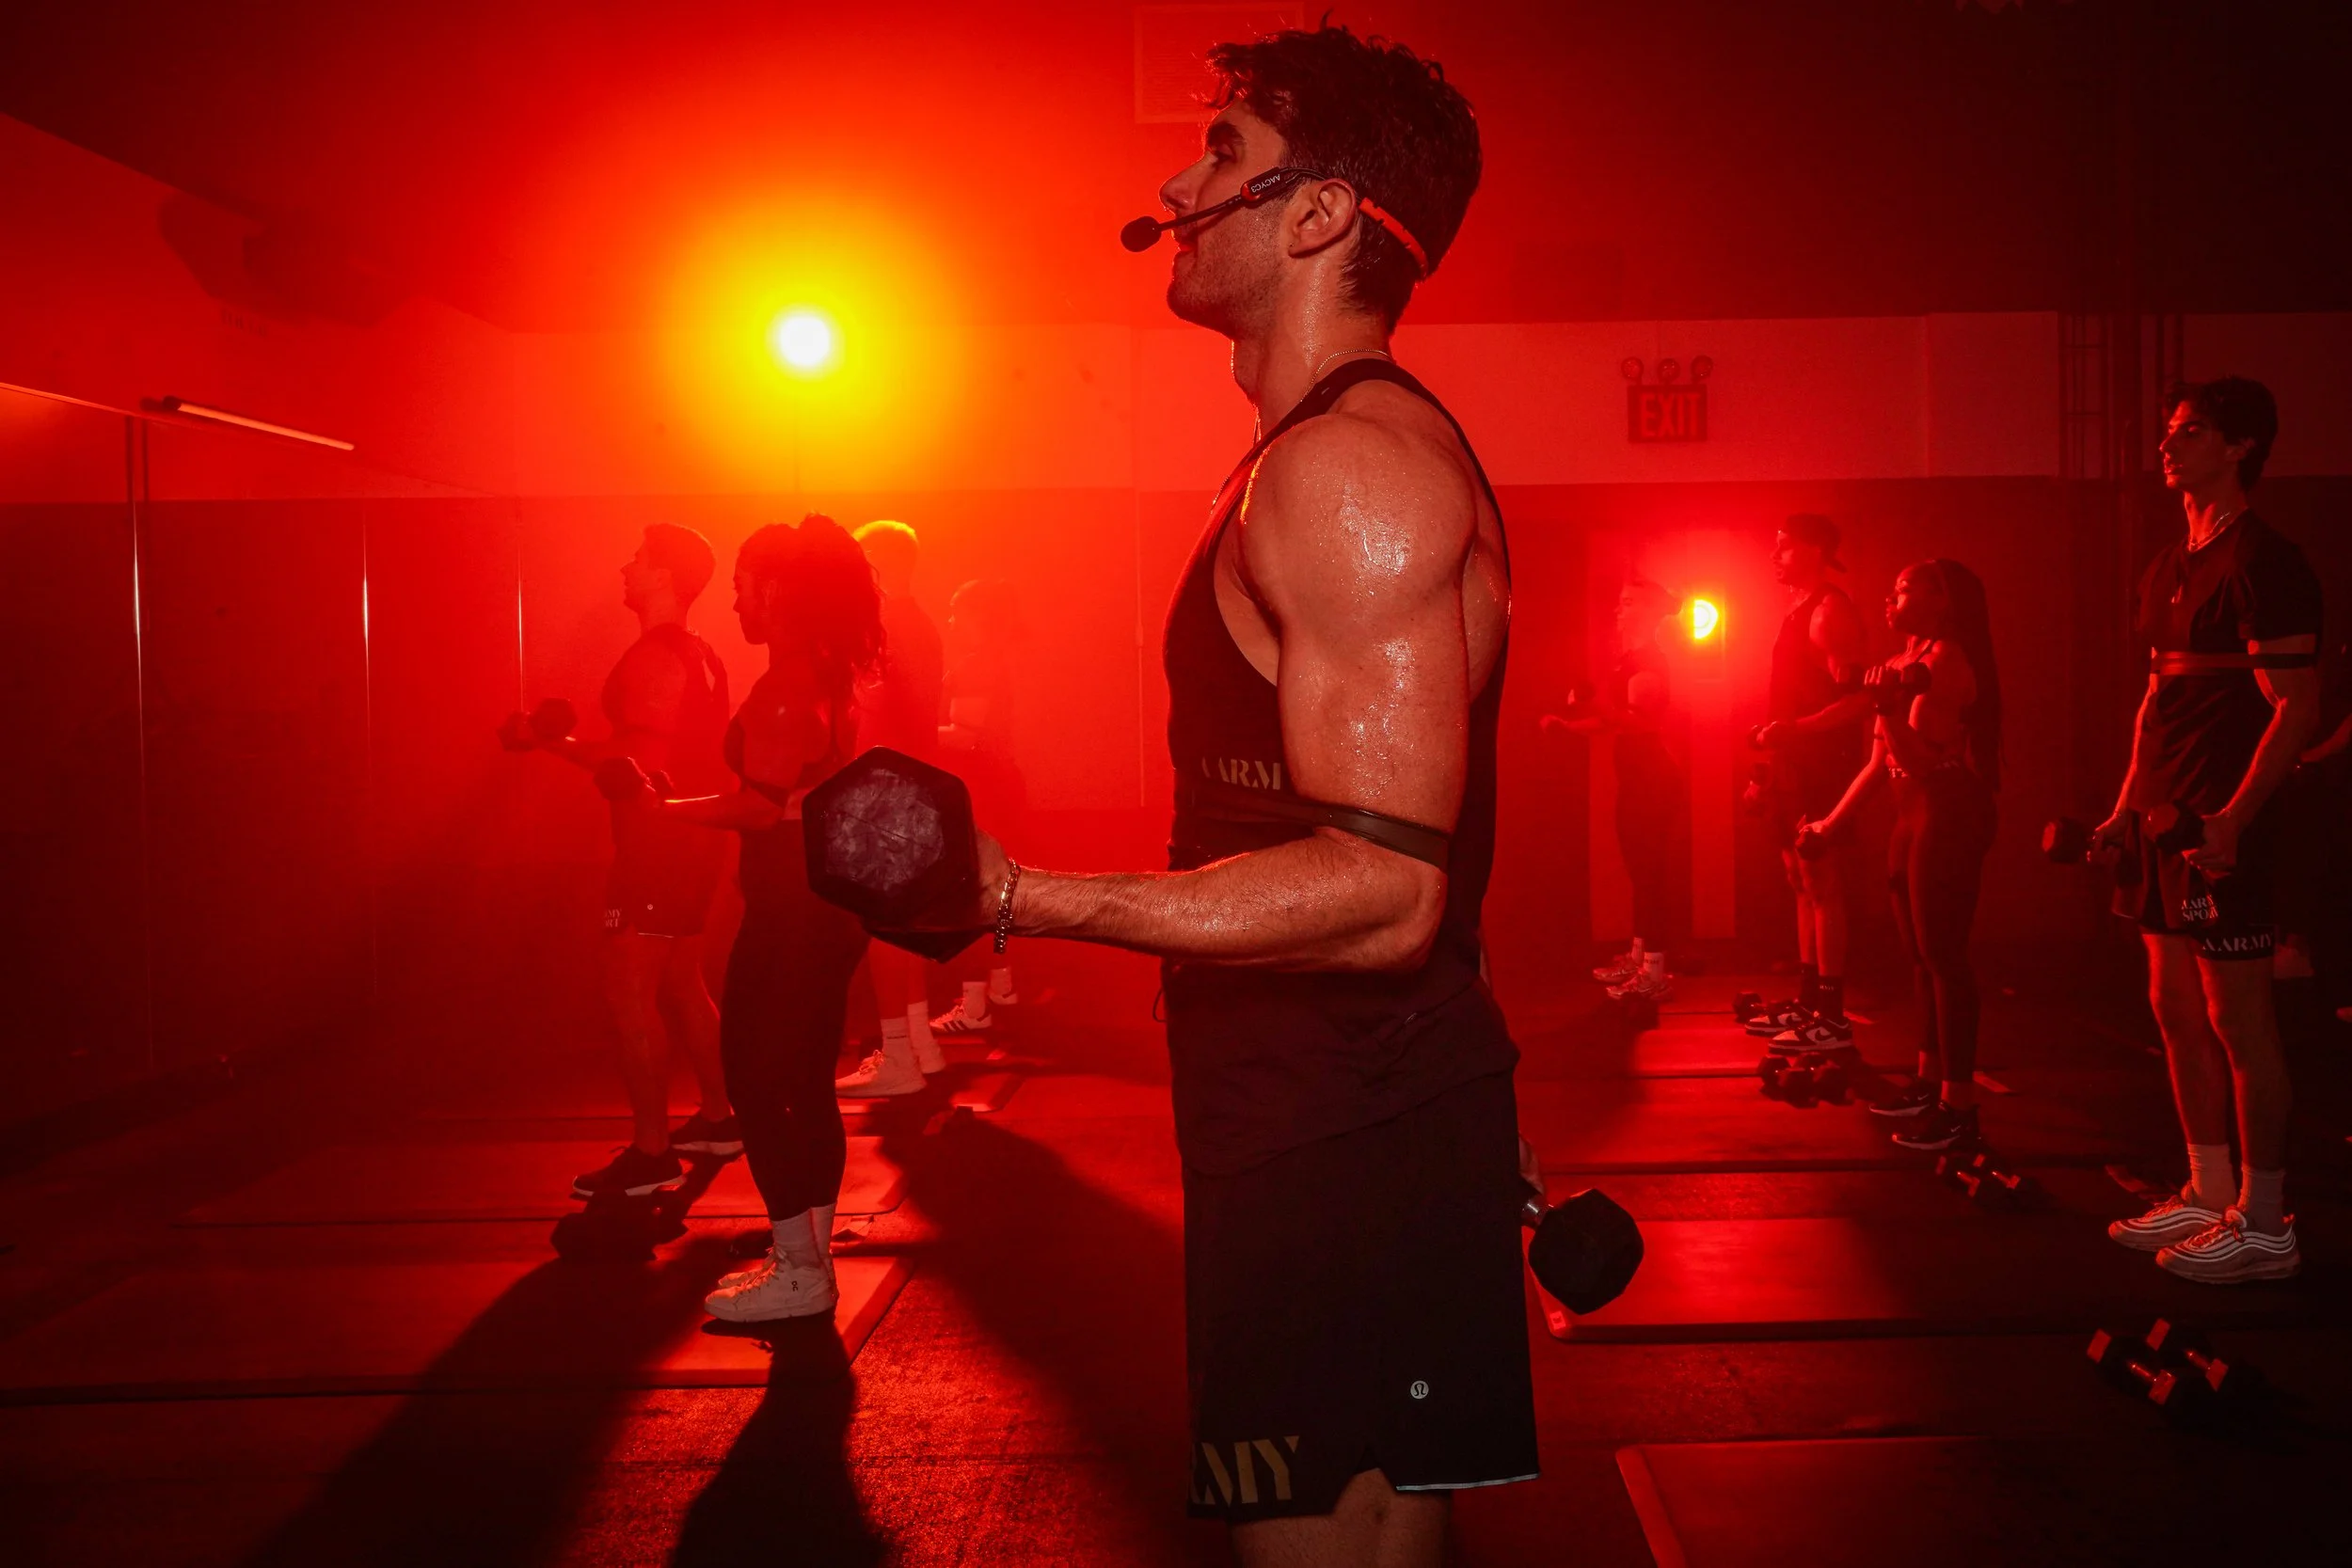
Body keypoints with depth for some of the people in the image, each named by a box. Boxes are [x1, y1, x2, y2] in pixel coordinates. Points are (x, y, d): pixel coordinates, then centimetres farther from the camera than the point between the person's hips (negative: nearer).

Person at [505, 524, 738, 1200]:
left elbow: (643, 761, -23)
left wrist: (556, 743, -16)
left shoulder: (652, 657, -16)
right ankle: (716, 1118, 26)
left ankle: (650, 1152, -9)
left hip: (659, 841, -10)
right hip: (692, 837, 10)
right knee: (679, 981, 19)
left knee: (629, 987, -9)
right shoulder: (700, 655, 15)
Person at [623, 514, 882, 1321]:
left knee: (757, 1079, -4)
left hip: (793, 907, -10)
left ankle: (798, 1271, -1)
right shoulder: (828, 676, 14)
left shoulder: (786, 685, -16)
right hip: (829, 898, 10)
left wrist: (664, 808, -15)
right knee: (805, 1083, 14)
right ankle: (808, 1257, 21)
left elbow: (765, 802, -22)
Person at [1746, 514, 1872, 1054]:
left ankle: (1832, 1018, -6)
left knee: (1822, 887, -8)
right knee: (1803, 886, 13)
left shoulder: (1830, 612, -13)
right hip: (1796, 769, 10)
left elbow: (1857, 699, -21)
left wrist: (1792, 730, -27)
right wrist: (1773, 741, 17)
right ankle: (1807, 1000, 20)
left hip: (1820, 769, -10)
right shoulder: (1801, 611, 18)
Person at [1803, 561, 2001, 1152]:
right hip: (1913, 814, 9)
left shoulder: (1945, 658, -11)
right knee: (1922, 955, 12)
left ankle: (1959, 1109, -8)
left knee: (1943, 955, -10)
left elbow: (1922, 759, -19)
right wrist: (1832, 822, 20)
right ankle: (1929, 1082, 21)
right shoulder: (1901, 664, 16)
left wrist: (1889, 709, -35)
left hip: (1949, 812, -9)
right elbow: (1881, 761, 20)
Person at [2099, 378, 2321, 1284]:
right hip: (2162, 821, 9)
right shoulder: (2169, 569, 16)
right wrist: (2127, 805, 18)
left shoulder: (2263, 563, -11)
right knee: (2176, 1012, 13)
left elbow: (2296, 708, -16)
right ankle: (2208, 1195, 22)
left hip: (2220, 826, -9)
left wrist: (2234, 818, -24)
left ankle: (2263, 1223, 4)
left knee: (2239, 1020, -4)